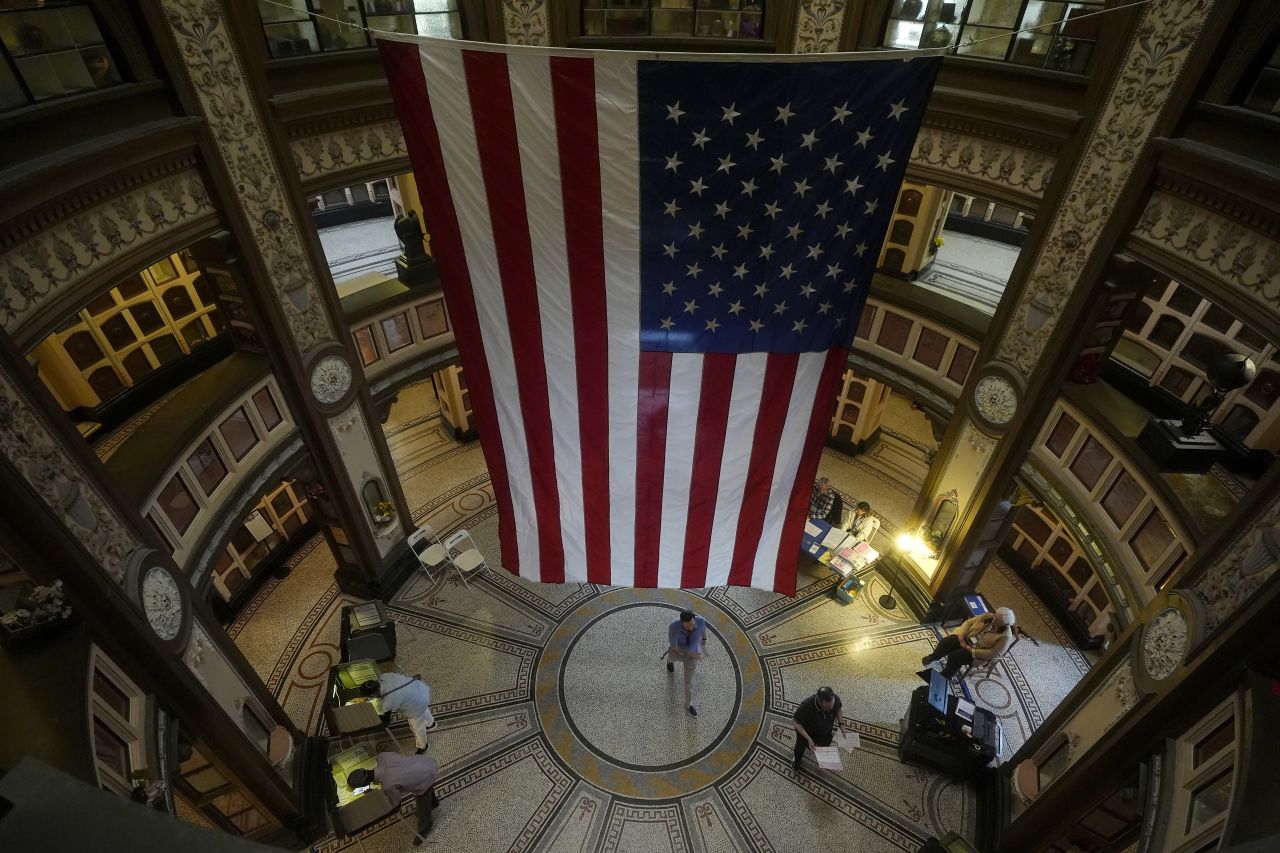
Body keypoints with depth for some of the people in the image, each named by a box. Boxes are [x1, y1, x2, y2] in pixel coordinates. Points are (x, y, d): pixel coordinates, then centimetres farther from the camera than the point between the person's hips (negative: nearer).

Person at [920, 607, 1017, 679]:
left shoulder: (1006, 636, -20)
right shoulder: (988, 616, -6)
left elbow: (995, 654, -20)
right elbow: (969, 622, 3)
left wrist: (973, 651, -23)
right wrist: (961, 635, -11)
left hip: (977, 652, -5)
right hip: (966, 639, 5)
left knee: (954, 657, -25)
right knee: (945, 642, -16)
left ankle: (943, 678, -1)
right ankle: (932, 658, 12)